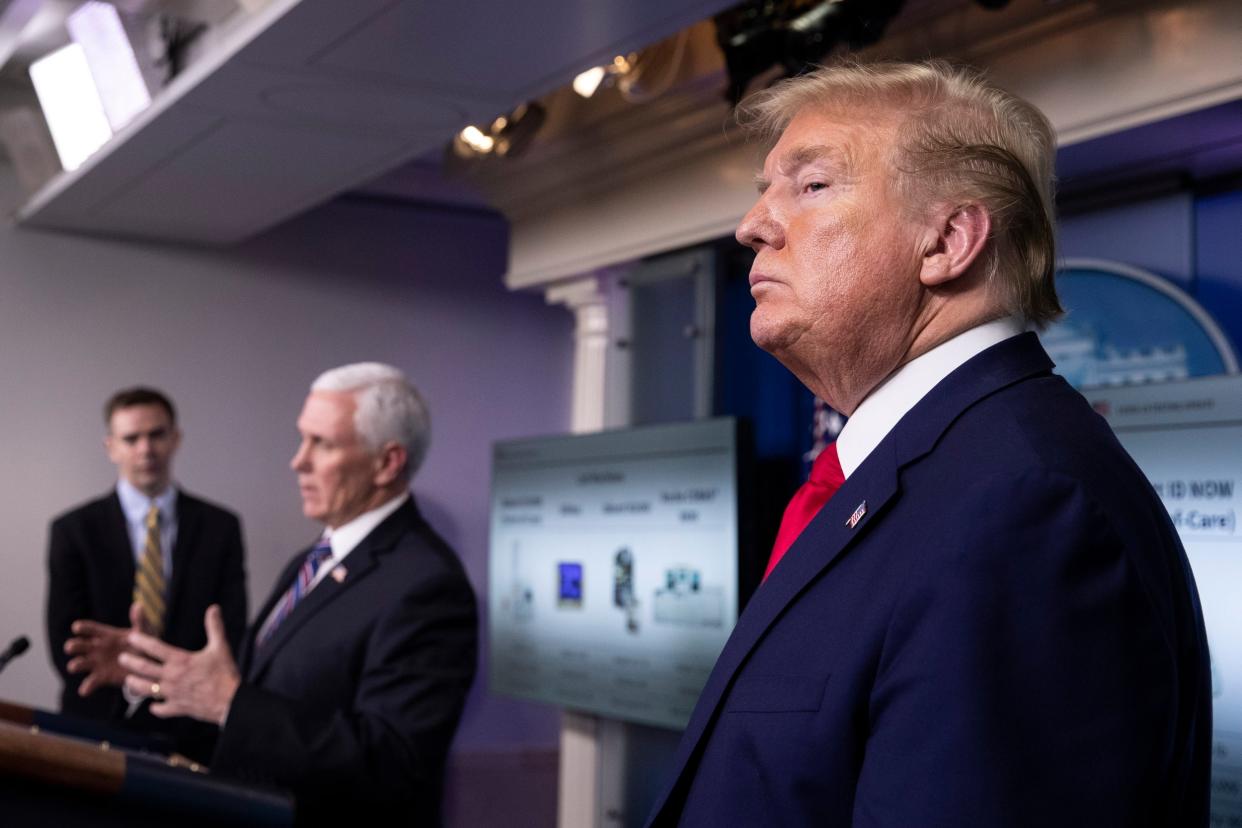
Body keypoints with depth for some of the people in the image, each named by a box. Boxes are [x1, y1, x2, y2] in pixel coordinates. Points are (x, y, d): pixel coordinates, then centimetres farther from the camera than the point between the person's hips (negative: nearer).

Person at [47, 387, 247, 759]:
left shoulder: (220, 528, 2)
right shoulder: (73, 531, 0)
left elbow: (232, 634, -2)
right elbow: (65, 646, -6)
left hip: (194, 737, 1)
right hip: (101, 732, -1)